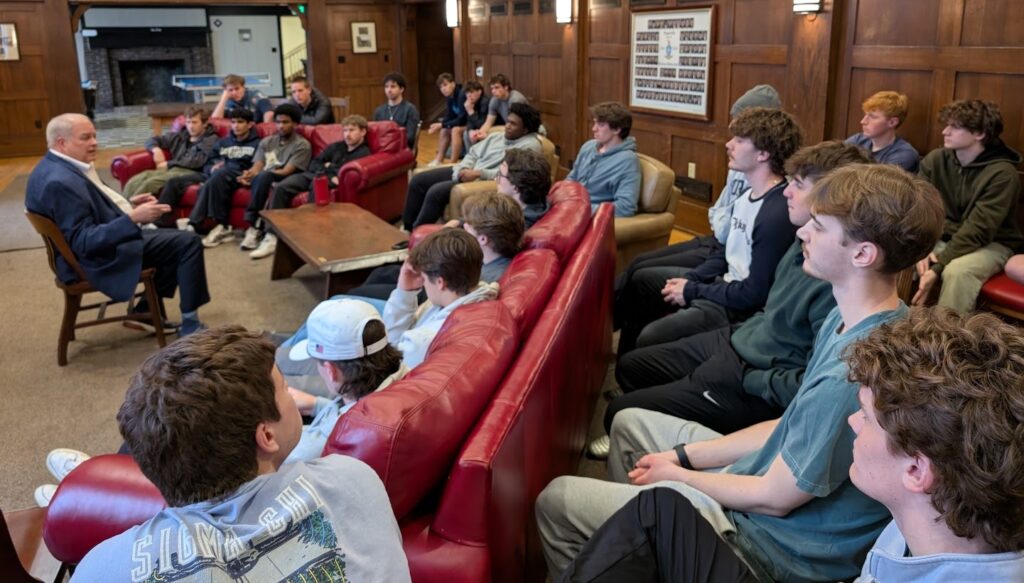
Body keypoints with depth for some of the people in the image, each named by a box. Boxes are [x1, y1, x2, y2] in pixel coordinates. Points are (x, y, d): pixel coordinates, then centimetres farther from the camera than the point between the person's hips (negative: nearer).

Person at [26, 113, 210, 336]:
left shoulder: (57, 166, 6)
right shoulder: (60, 182, -26)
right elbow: (84, 242, -29)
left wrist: (128, 204, 7)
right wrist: (134, 218, -35)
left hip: (111, 238, 11)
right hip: (102, 258, -11)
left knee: (177, 240, 22)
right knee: (189, 242, -11)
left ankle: (146, 312, 20)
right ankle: (190, 324, -3)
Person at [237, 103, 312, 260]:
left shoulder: (302, 145, 3)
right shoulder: (267, 141, 21)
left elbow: (287, 171, -10)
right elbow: (257, 166, 8)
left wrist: (256, 176, -20)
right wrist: (249, 174, -18)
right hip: (263, 181, 4)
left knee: (263, 177, -37)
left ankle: (254, 228, -31)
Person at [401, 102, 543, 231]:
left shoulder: (529, 145, -9)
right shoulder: (496, 136, 17)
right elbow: (473, 153, 19)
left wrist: (478, 173, -22)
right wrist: (463, 169, -4)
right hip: (466, 173, 9)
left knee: (436, 191, -27)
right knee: (418, 181, 0)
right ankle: (407, 228, 9)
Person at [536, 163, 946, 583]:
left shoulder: (853, 374, -34)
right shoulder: (850, 319, -3)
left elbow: (774, 498, -23)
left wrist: (675, 475, -6)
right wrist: (684, 455, 3)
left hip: (773, 542, -9)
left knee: (556, 501, -5)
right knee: (629, 423, 23)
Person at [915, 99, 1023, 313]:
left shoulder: (1002, 173, -18)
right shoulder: (935, 159, -3)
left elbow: (977, 231, -23)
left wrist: (937, 267, -31)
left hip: (990, 244, -4)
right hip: (942, 237, 5)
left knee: (957, 271, -36)